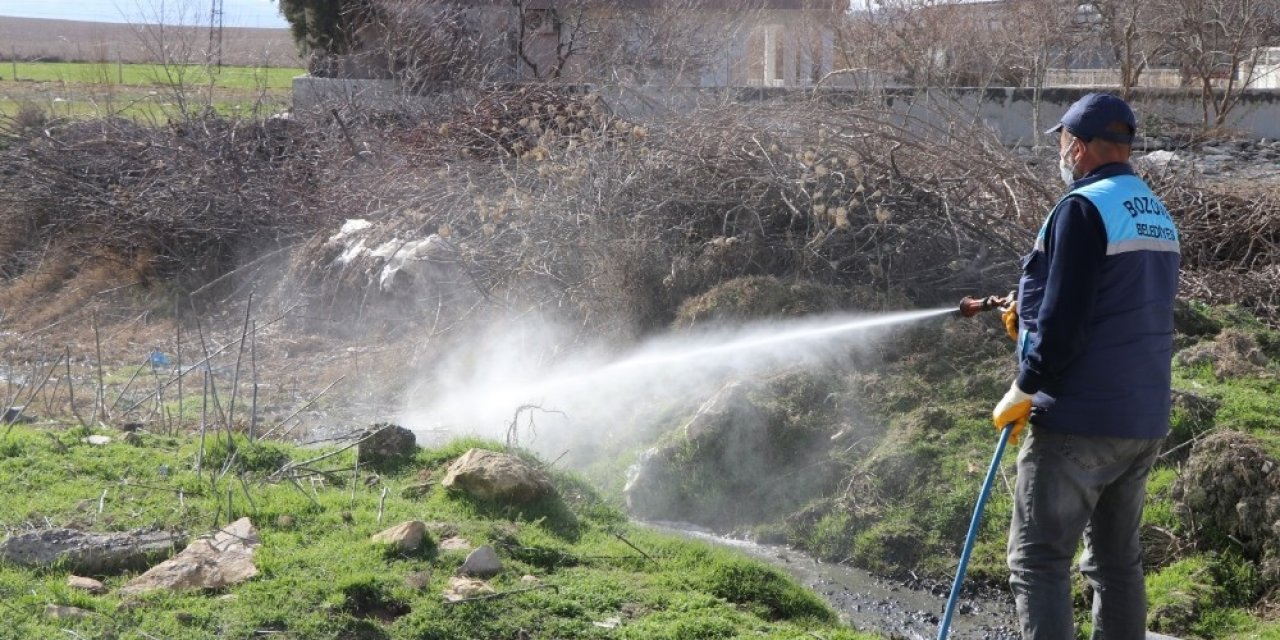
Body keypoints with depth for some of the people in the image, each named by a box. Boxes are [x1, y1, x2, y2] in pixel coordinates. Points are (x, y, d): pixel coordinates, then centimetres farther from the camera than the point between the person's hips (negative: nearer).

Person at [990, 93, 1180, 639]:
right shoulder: (1158, 216, 13)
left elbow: (1064, 317, -20)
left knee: (1038, 561, -3)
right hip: (1144, 421, 8)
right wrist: (1033, 320, 24)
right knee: (1117, 559, 16)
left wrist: (1025, 389, -9)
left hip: (1079, 420, -8)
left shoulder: (1083, 208, -14)